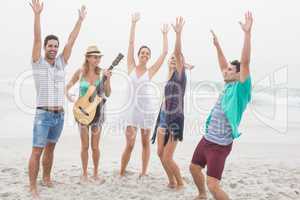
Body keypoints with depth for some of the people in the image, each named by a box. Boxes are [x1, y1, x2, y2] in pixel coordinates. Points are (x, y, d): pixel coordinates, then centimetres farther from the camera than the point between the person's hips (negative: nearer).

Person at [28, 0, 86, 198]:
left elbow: (71, 41, 6)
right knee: (37, 151, -5)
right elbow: (37, 39, -13)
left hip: (60, 116, 5)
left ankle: (47, 178, 31)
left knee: (50, 149, 16)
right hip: (43, 115, -4)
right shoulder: (38, 63, -1)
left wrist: (81, 19, 5)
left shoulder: (61, 63, 9)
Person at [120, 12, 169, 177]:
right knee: (130, 144, -5)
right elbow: (131, 43, 2)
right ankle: (121, 173, 12)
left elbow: (165, 52, 2)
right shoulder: (131, 67, 5)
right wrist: (134, 23, 2)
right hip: (132, 108, 0)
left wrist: (165, 34, 10)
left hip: (145, 108, 1)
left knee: (145, 143, 8)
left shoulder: (150, 71, 3)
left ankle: (144, 172, 21)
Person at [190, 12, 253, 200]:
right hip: (207, 139, 9)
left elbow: (245, 62, -25)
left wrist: (247, 33, -30)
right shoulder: (228, 85, 7)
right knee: (194, 168, 25)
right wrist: (217, 45, 24)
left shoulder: (241, 88, -13)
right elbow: (223, 66, 20)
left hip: (220, 145, -9)